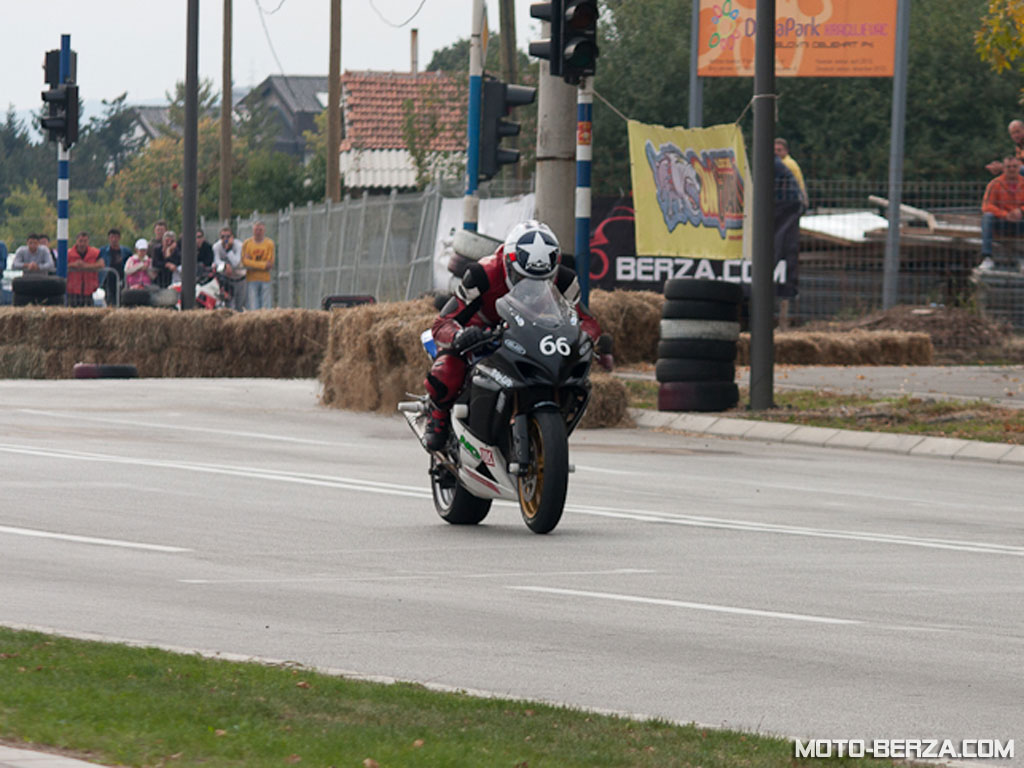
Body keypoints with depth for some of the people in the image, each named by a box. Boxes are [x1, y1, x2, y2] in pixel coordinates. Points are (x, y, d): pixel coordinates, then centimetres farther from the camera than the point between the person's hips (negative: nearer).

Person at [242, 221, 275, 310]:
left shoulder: (269, 243, 2)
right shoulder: (247, 244, 4)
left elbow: (270, 263, -5)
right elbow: (245, 262, -4)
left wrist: (253, 264, -8)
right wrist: (263, 265, -11)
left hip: (265, 279, 0)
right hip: (252, 279, 0)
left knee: (266, 308, -3)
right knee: (253, 307, -6)